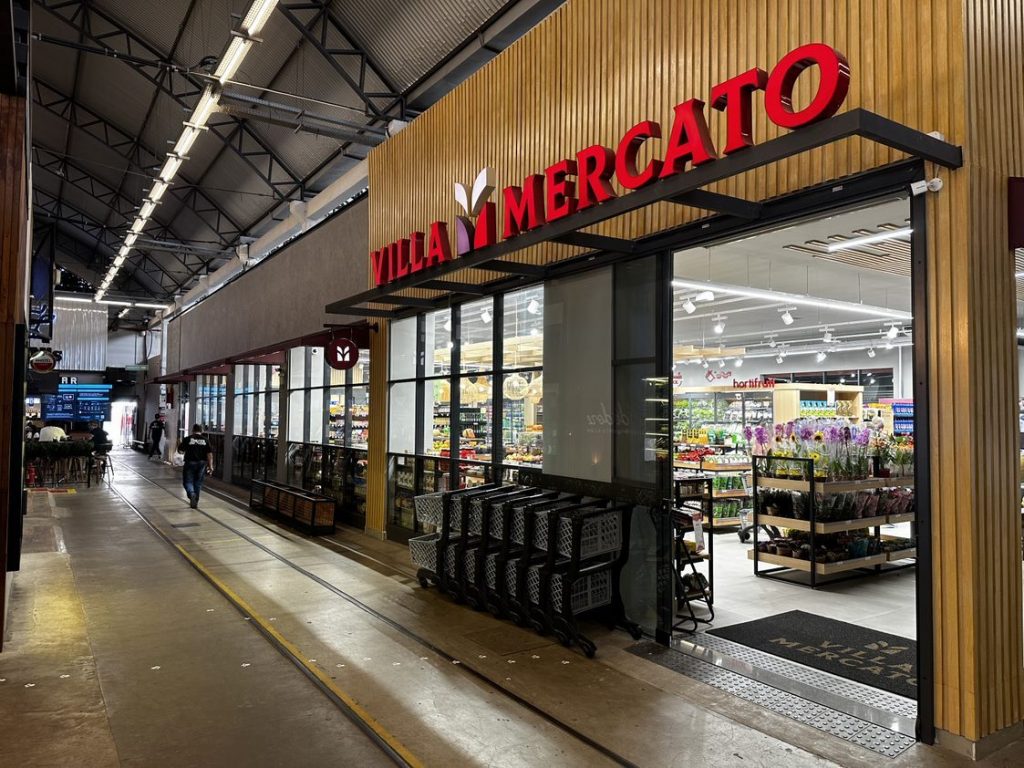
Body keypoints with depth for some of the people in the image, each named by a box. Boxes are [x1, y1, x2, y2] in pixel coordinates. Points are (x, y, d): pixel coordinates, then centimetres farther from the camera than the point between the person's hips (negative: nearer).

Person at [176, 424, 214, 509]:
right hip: (202, 463, 2)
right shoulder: (206, 440, 3)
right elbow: (209, 453, -3)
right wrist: (210, 465, -1)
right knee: (198, 482, 13)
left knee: (188, 481, 8)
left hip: (190, 463, -2)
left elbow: (180, 450, 3)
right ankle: (195, 502, 17)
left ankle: (191, 494, -21)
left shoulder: (187, 439, -2)